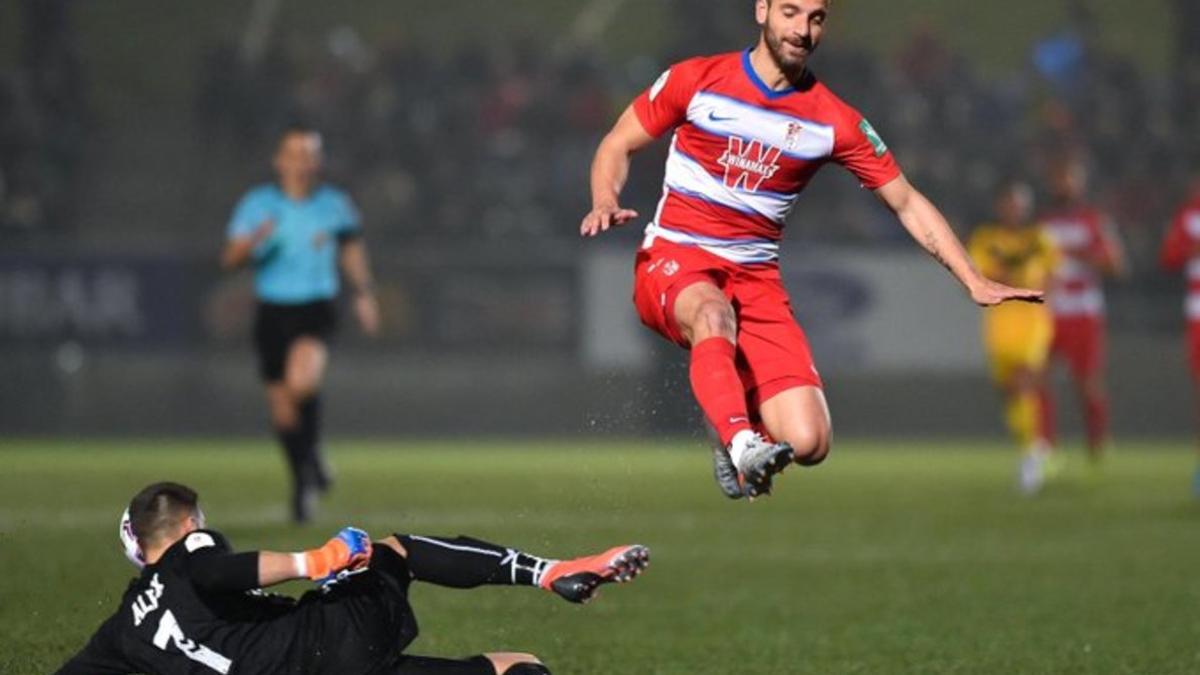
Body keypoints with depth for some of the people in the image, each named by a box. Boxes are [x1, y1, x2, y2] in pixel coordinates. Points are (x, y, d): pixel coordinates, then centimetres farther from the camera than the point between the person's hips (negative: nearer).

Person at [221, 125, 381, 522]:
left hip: (315, 310, -1)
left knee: (302, 382, -30)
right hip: (272, 312, 1)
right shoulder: (258, 204, -1)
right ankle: (303, 482, 28)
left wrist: (364, 294, 17)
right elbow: (231, 259, -7)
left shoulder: (335, 204, 3)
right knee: (282, 411, 6)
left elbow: (351, 248, 20)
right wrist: (253, 241, -26)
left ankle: (312, 451, -6)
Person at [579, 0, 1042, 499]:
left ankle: (742, 440, 17)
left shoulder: (834, 121, 1)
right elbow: (618, 145, 8)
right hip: (673, 260, -2)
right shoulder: (697, 80, -1)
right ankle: (741, 442, -56)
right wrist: (606, 203, -14)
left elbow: (907, 203, 7)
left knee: (808, 443, -15)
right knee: (714, 314, -41)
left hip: (756, 280, 2)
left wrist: (975, 283, 0)